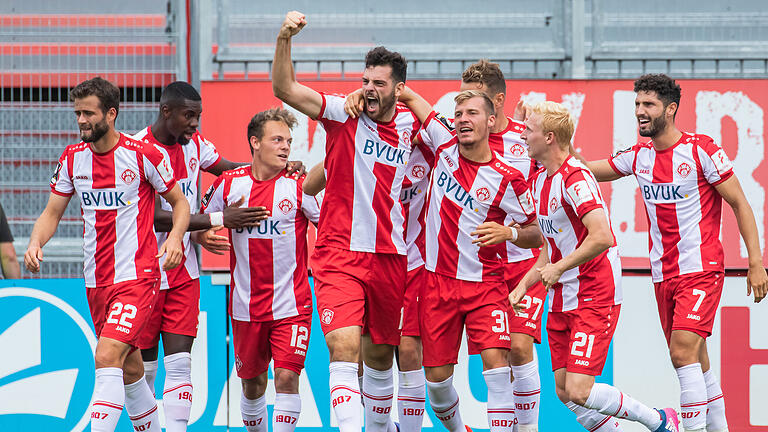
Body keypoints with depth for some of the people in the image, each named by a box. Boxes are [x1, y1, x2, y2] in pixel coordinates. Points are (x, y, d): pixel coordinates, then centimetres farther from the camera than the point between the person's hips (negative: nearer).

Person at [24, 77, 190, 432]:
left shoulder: (142, 155, -9)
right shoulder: (72, 158, 5)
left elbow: (180, 202, 2)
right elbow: (52, 213, 10)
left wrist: (175, 236, -17)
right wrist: (35, 243, -10)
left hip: (137, 275, -6)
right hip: (96, 280, 6)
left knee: (107, 357, -21)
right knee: (130, 369, 14)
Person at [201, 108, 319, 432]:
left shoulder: (299, 186, -7)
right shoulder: (230, 183, 0)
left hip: (291, 304, -3)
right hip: (246, 305, 3)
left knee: (287, 377, -15)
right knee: (252, 382, 13)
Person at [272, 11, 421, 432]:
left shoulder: (411, 125, 5)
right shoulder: (344, 114, -4)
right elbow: (284, 89, -16)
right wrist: (284, 39, -30)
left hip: (389, 256, 4)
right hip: (340, 251, -4)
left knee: (380, 354, 14)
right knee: (344, 346, -20)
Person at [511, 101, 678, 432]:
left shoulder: (575, 178, -18)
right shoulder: (541, 180, 12)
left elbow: (602, 237, -30)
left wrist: (558, 268, -21)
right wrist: (523, 285, 11)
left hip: (594, 299, -9)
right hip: (561, 302, 9)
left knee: (579, 391, -16)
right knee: (565, 393, 4)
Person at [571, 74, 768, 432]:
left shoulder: (701, 150, -9)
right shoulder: (638, 157, 8)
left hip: (701, 271, -6)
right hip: (663, 275, 6)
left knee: (683, 352, -20)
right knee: (694, 361, 10)